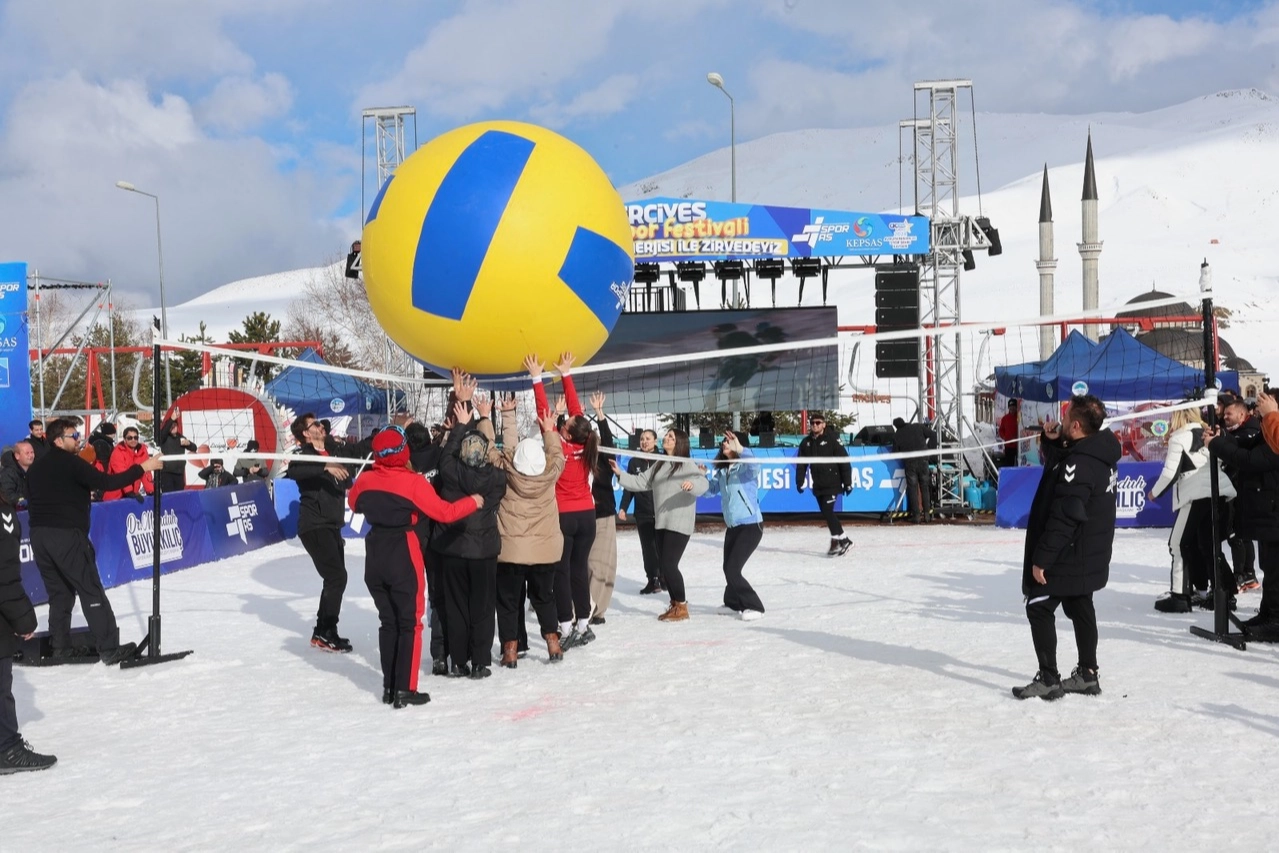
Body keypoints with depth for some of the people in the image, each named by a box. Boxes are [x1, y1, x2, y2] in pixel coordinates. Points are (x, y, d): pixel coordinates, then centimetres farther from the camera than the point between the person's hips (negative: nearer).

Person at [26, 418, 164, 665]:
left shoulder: (35, 467, 14)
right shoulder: (71, 463, -10)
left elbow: (31, 500, 17)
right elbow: (107, 482, -17)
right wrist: (142, 468, -14)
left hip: (39, 535, 7)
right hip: (67, 535, -7)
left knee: (59, 594, 15)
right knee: (91, 593, -4)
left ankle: (60, 647, 14)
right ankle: (109, 649, -5)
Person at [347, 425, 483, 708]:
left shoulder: (365, 480, -2)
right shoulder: (414, 482, -17)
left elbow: (353, 503, 18)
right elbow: (445, 512, -13)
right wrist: (473, 501, 3)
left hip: (375, 556, 5)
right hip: (404, 556, -5)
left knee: (387, 621, 15)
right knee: (409, 623, 3)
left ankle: (389, 686, 18)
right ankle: (404, 690, 0)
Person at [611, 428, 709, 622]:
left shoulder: (687, 464, -9)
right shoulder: (659, 466, 16)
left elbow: (703, 483, -22)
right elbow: (640, 482, 14)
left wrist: (692, 485, -43)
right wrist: (620, 474, 4)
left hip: (680, 524, -8)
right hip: (661, 523, 8)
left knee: (669, 564, -10)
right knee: (664, 565, 10)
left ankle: (682, 606, 3)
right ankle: (675, 604, 22)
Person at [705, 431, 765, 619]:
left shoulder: (746, 468, -14)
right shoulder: (721, 470, 5)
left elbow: (753, 462, -36)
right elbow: (710, 490, 9)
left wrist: (740, 449, -56)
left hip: (751, 526, -8)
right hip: (732, 526, 8)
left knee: (732, 570, -13)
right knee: (728, 569, 18)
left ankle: (754, 607, -1)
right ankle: (733, 603, 41)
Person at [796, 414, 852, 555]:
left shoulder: (832, 439, -9)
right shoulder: (806, 443, 8)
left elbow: (844, 461, -9)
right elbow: (802, 464, 12)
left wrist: (847, 482, -10)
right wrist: (799, 482, 3)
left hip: (832, 484, -6)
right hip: (818, 485, 6)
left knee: (827, 512, -13)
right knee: (827, 514, 8)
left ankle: (836, 541, -2)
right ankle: (843, 540, 19)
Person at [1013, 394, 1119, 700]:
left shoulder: (1079, 463, -26)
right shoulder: (1099, 451, 5)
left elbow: (1065, 517, -27)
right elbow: (1056, 468, 21)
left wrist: (1042, 558, -22)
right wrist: (1052, 442, 2)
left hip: (1069, 555, -10)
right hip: (1089, 556, 10)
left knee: (1039, 608, -1)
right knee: (1080, 607, 18)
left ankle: (1049, 680, 2)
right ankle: (1087, 674, 26)